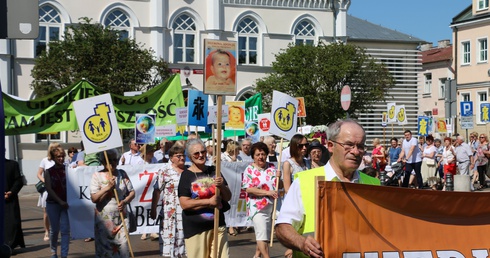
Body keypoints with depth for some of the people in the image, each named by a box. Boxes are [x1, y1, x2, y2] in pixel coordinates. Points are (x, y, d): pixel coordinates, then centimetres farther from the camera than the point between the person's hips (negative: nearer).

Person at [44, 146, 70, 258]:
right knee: (54, 229, 7)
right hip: (53, 203, 0)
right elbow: (49, 189, -4)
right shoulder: (48, 171, 2)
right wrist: (60, 201, -12)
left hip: (66, 203, 0)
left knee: (65, 230, -4)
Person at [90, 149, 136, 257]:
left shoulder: (122, 174, 7)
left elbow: (131, 192, 7)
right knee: (104, 246, 1)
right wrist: (108, 187, -17)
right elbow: (94, 198, -9)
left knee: (123, 244, -2)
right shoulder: (97, 176, -3)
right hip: (104, 219, -2)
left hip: (121, 217, 2)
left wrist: (125, 201, -12)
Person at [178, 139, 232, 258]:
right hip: (195, 228, -4)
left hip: (218, 225, 4)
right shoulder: (186, 175, -4)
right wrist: (209, 201, -16)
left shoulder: (214, 171, 10)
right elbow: (184, 204, -13)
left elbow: (228, 197, 11)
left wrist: (222, 186, -10)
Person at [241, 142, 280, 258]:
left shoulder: (271, 168, 8)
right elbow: (248, 189, -15)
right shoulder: (249, 170, -5)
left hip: (271, 206, 5)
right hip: (257, 207, -5)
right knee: (262, 234, -12)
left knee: (266, 234, 14)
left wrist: (278, 177, -9)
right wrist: (268, 192, -20)